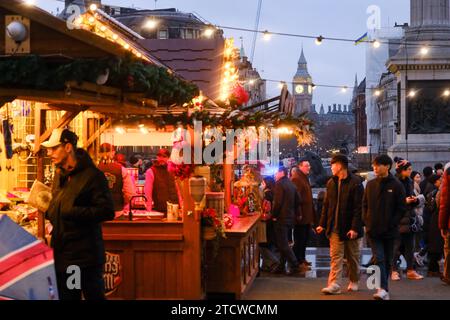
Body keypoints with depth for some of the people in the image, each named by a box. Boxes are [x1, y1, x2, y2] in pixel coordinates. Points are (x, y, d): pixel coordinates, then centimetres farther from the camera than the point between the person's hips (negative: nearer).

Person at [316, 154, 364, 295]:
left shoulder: (355, 183, -10)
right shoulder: (331, 183, 9)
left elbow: (358, 208, -14)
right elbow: (326, 205, 12)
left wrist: (355, 227, -19)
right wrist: (322, 224, 8)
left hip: (350, 228, -4)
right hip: (335, 227, 4)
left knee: (353, 257, 11)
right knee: (335, 256, -1)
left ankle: (354, 282, 27)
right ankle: (334, 284, -3)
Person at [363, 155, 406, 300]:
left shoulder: (396, 185, -3)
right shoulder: (370, 185, 7)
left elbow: (402, 208, -3)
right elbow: (365, 205, 14)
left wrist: (392, 224, -11)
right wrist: (366, 222, 3)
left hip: (389, 231, -1)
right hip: (373, 230, 1)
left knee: (387, 261, 9)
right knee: (379, 259, -9)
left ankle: (384, 289, 21)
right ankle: (383, 289, -17)